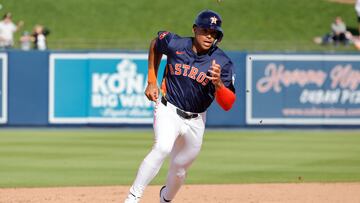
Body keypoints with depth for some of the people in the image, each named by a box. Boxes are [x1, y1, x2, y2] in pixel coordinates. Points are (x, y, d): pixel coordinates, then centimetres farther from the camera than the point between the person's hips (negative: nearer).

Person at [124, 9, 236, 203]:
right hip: (168, 111, -2)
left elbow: (227, 105, -15)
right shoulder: (174, 44, -11)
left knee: (179, 169, 13)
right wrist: (151, 82, 11)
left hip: (195, 121, 2)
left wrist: (218, 83, -35)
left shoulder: (223, 63, -12)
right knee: (163, 148, -30)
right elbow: (155, 44, 14)